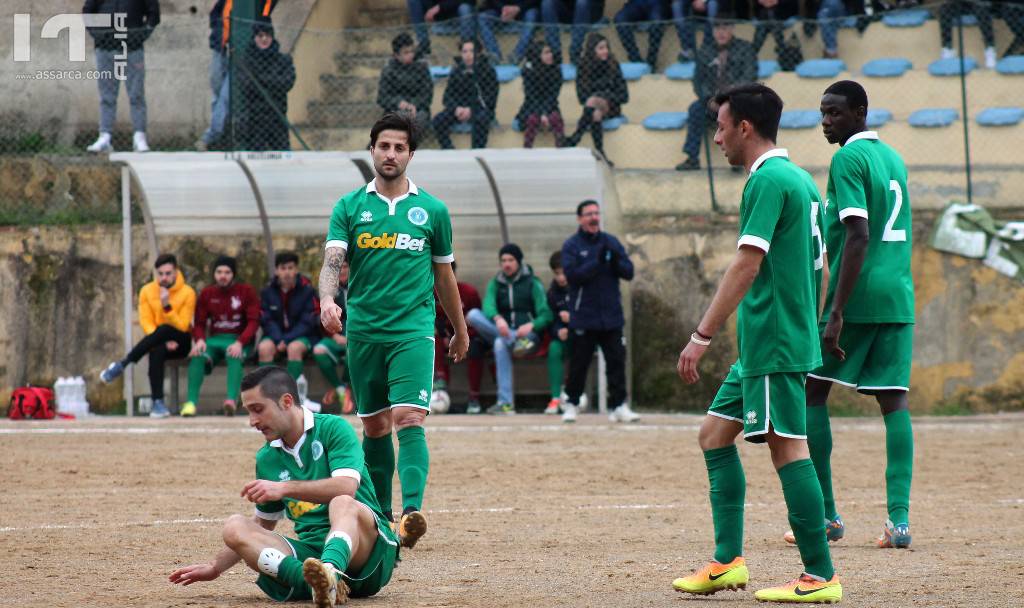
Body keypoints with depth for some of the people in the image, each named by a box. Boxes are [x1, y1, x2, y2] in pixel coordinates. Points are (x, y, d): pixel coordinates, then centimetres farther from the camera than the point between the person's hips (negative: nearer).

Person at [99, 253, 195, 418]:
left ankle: (122, 364, -34)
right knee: (156, 351, -38)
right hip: (159, 342, 2)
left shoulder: (187, 293, -7)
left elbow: (182, 327, -12)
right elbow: (146, 324, -4)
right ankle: (158, 403, -42)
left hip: (180, 342, -1)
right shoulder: (147, 291, 1)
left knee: (164, 329, -37)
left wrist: (167, 306, -26)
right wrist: (164, 342, -21)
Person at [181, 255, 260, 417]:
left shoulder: (246, 291, 2)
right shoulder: (207, 294, 12)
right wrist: (199, 340, -13)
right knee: (197, 356, -29)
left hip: (239, 341, -3)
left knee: (234, 356, -38)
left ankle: (232, 400, -55)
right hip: (215, 340, 3)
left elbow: (253, 321, -5)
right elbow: (199, 323, 11)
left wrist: (240, 343, -21)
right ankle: (191, 402, -39)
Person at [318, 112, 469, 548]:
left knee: (409, 419, -17)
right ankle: (379, 516, 22)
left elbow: (444, 275, 16)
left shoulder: (432, 210, 6)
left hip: (413, 331, -2)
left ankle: (412, 512, -29)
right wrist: (328, 300, -26)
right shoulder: (350, 207, 6)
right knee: (374, 426, 9)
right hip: (363, 330, 2)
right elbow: (333, 261, -6)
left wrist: (460, 330, 23)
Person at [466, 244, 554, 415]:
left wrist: (531, 326, -28)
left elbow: (545, 315, -5)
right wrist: (498, 319, -32)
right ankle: (517, 342, -36)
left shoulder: (532, 283, 5)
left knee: (501, 344, -39)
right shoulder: (496, 284, 14)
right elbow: (488, 305, -8)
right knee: (473, 315, -22)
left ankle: (505, 403, -45)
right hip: (503, 332, 4)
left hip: (529, 334, -4)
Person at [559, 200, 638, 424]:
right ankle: (570, 405, 15)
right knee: (579, 363, 2)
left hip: (612, 317, 3)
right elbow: (572, 275, -14)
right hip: (583, 319, -3)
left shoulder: (612, 242, 10)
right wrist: (597, 262, -22)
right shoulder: (571, 245, -1)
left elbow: (629, 272, 5)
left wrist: (616, 262, -15)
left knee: (617, 361, -1)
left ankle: (619, 406, 2)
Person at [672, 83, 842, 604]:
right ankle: (727, 561, 12)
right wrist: (809, 328, 25)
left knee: (787, 448, -8)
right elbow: (820, 266, 20)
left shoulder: (769, 180, -14)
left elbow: (746, 266, -20)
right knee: (715, 435, 13)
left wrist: (702, 336, -20)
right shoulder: (801, 180, 16)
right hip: (760, 346, 10)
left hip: (772, 342, -10)